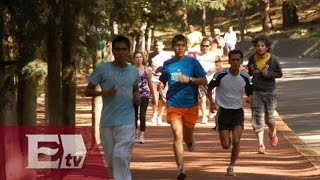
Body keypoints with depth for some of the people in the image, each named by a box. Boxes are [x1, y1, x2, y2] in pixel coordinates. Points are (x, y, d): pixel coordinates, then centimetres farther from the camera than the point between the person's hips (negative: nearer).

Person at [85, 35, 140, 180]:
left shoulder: (134, 71, 6)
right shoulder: (102, 69, -2)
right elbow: (88, 91, 2)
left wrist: (137, 96, 3)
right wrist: (104, 93, -16)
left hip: (127, 122, 0)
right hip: (107, 122, 1)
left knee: (121, 157, -16)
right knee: (111, 160, 9)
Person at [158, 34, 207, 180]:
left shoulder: (192, 62, -1)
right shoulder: (167, 64, 7)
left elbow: (204, 81, -2)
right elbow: (163, 81, 20)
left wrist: (189, 79, -18)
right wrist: (160, 86, -3)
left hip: (190, 104, -1)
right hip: (173, 105, 1)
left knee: (187, 137, 11)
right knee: (178, 136, -12)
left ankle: (190, 141, 50)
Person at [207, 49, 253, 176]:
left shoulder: (245, 77, -4)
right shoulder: (220, 75, -12)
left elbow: (250, 93, 10)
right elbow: (209, 88, 1)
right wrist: (212, 102, -6)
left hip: (238, 112, 1)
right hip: (223, 112, -1)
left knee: (236, 141, -15)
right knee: (226, 145, -2)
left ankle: (231, 167, 5)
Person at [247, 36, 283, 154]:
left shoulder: (273, 59, -9)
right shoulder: (252, 59, -1)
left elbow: (279, 73, 1)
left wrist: (268, 74, -16)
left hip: (269, 92, -1)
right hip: (256, 92, 1)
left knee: (269, 118, 11)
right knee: (258, 118, -7)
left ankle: (272, 133, 45)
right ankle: (261, 144, -4)